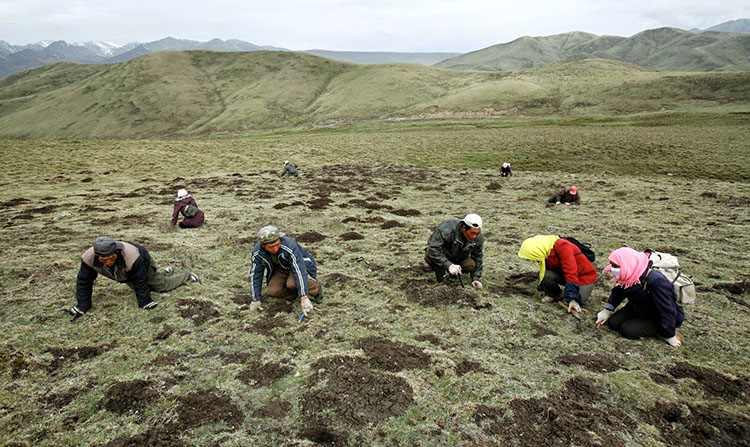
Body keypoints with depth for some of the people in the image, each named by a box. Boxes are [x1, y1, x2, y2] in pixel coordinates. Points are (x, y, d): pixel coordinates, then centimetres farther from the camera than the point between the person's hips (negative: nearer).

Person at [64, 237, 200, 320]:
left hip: (144, 264, -6)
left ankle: (187, 275, 34)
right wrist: (82, 306, -19)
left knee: (163, 285, 8)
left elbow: (140, 282, -37)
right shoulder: (89, 258, -38)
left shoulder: (131, 257, -50)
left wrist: (145, 303, -28)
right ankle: (166, 272, 52)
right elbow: (84, 281, -23)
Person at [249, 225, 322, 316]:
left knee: (292, 283, -34)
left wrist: (304, 298, -46)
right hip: (281, 270, 4)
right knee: (272, 291, -21)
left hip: (302, 265, -4)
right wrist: (256, 300, -11)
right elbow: (255, 275, -12)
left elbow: (299, 271, -41)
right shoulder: (257, 253, -23)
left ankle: (316, 287, -5)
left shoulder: (290, 246, -37)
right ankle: (294, 295, 6)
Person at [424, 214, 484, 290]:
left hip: (459, 258, 4)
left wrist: (476, 279, -13)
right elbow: (433, 250, -42)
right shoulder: (446, 230, -38)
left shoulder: (479, 238, -20)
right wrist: (448, 265, -48)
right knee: (429, 257, -36)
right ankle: (440, 272, -7)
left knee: (471, 265, -26)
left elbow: (477, 259, -7)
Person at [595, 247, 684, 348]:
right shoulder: (628, 276, -14)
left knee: (628, 330, -20)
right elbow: (618, 291, 8)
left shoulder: (656, 281, -38)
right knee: (613, 323, -3)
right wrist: (607, 311, 7)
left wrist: (669, 335, -18)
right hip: (636, 309, 7)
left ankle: (658, 330, 1)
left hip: (657, 318, -7)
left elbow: (666, 310, -28)